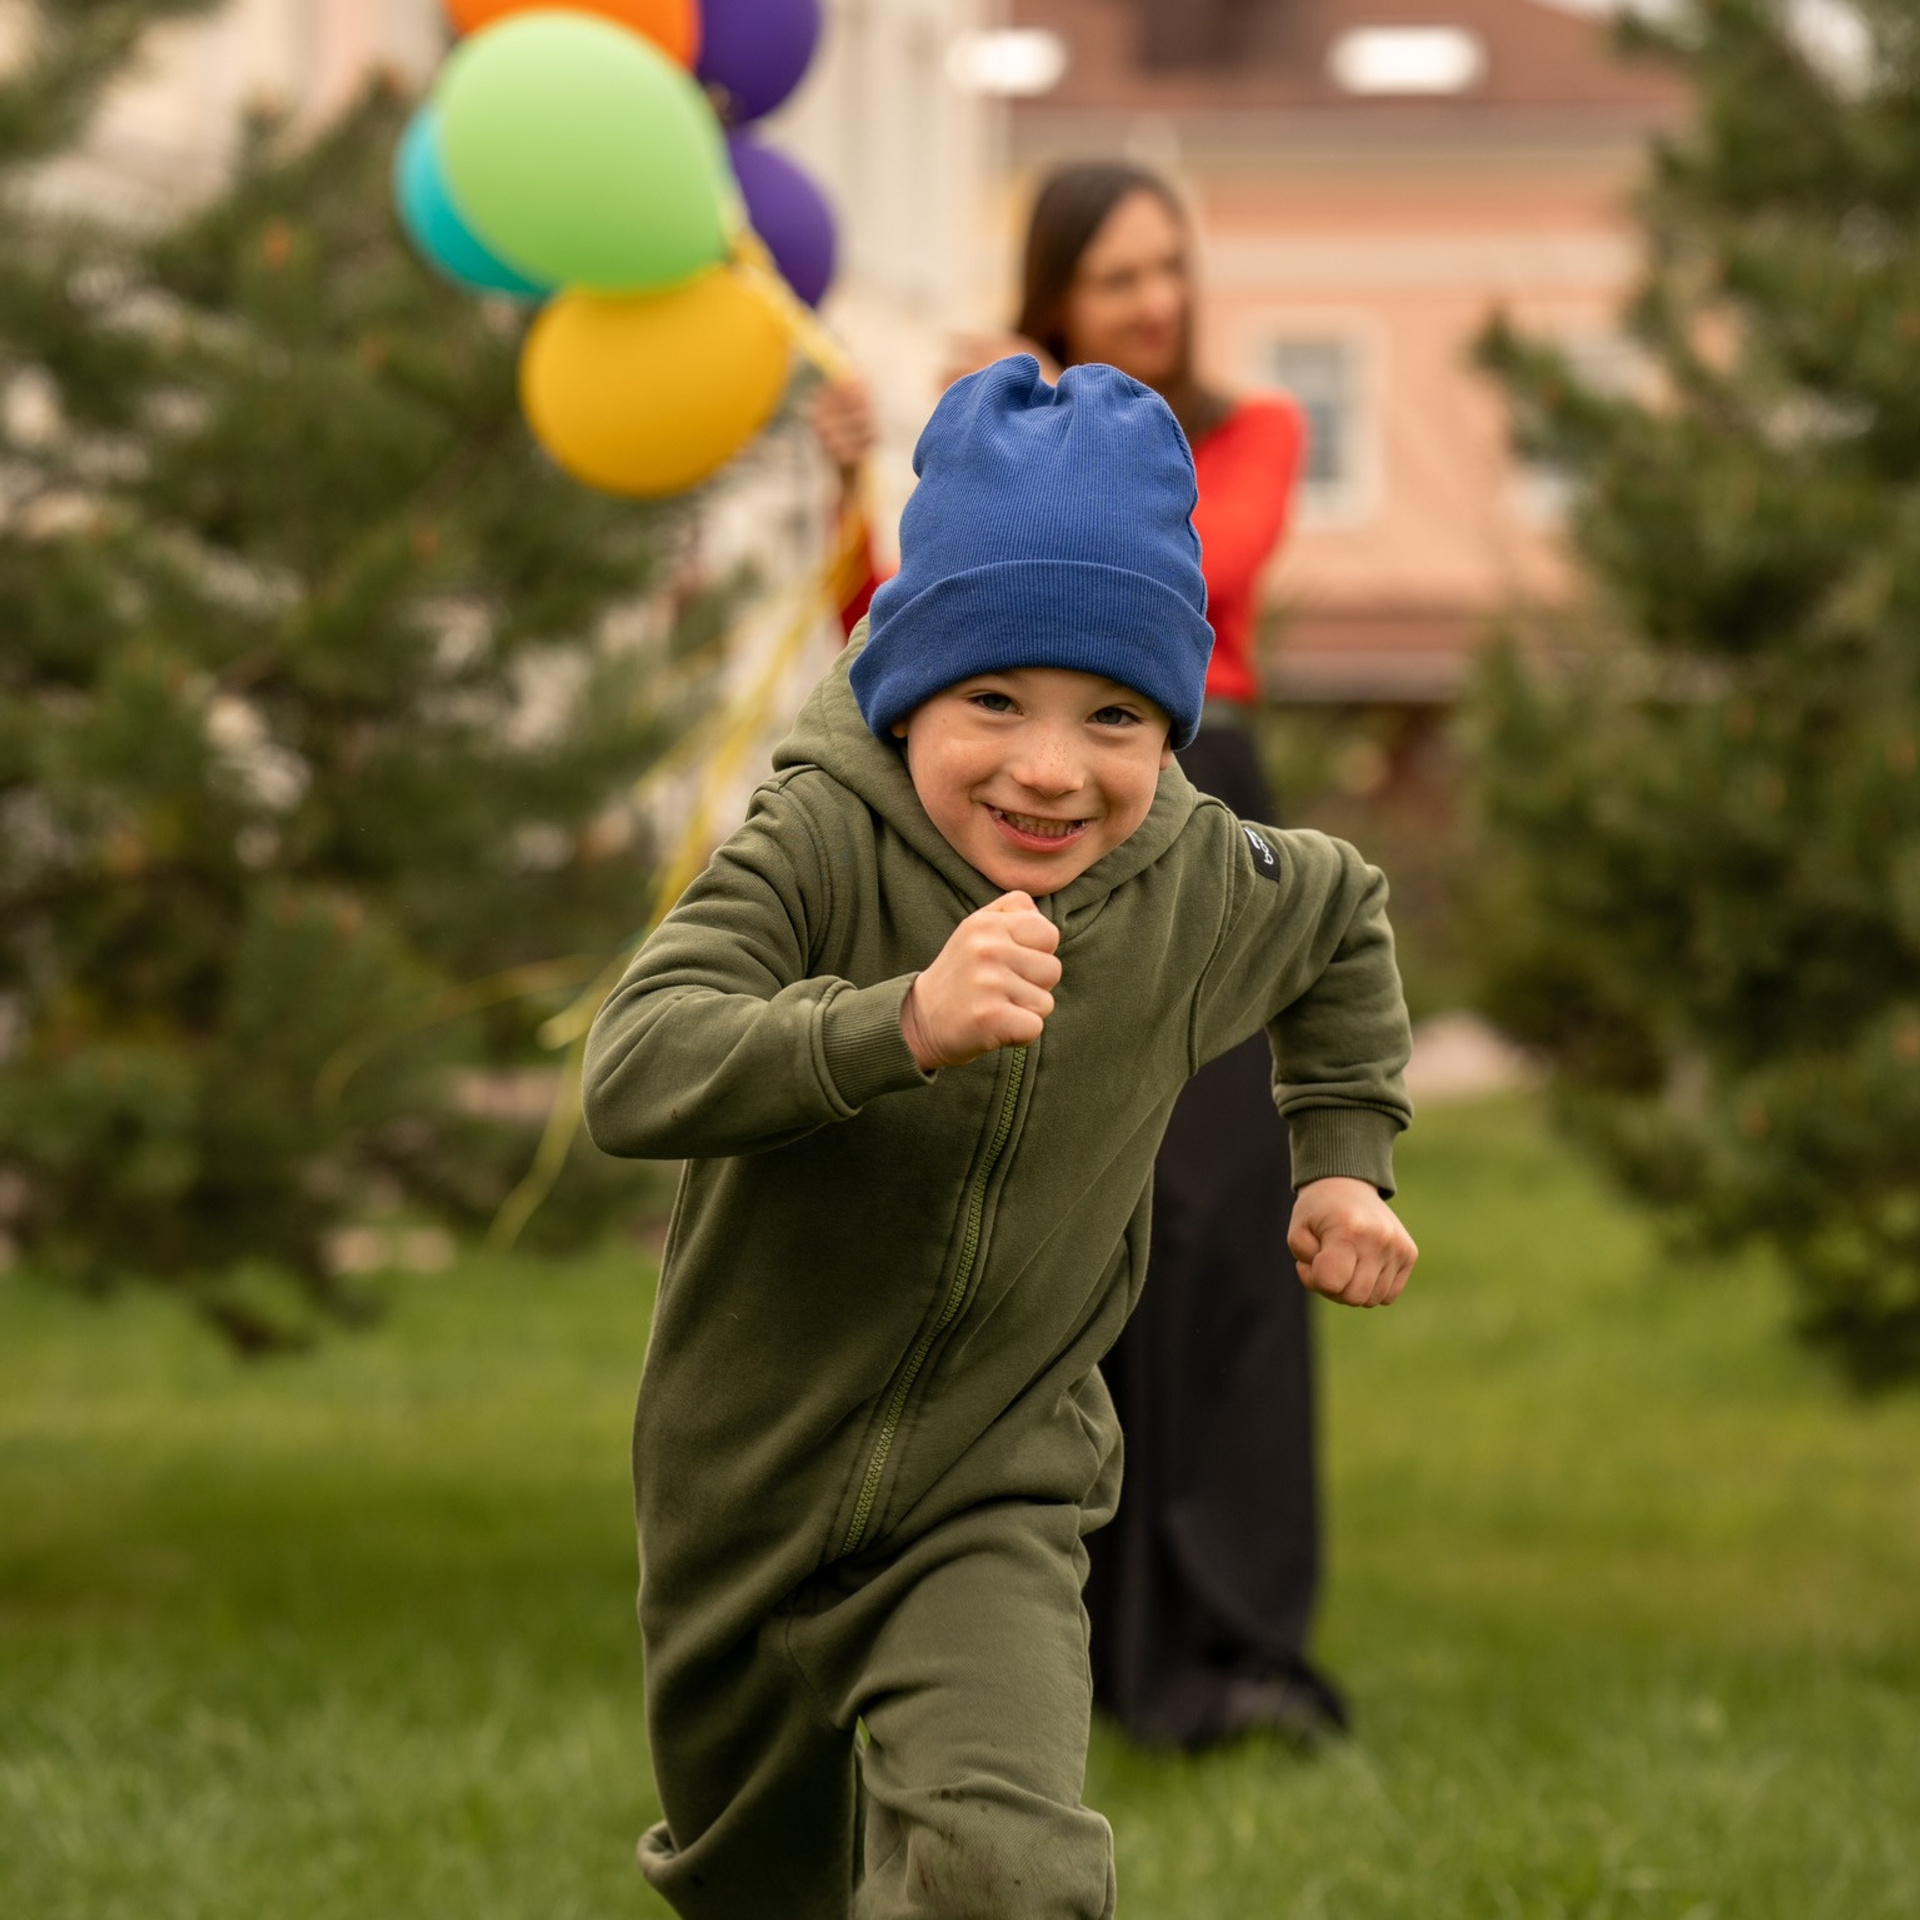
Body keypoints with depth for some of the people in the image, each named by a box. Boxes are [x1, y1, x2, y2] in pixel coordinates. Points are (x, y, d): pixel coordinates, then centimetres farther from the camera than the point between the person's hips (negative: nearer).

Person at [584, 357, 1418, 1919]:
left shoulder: (1203, 891, -11)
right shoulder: (821, 847, -23)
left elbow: (1346, 921, 15)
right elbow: (635, 1075, -40)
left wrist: (1346, 1155, 9)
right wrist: (905, 1025, -52)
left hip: (993, 1509, 0)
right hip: (747, 1491, 0)